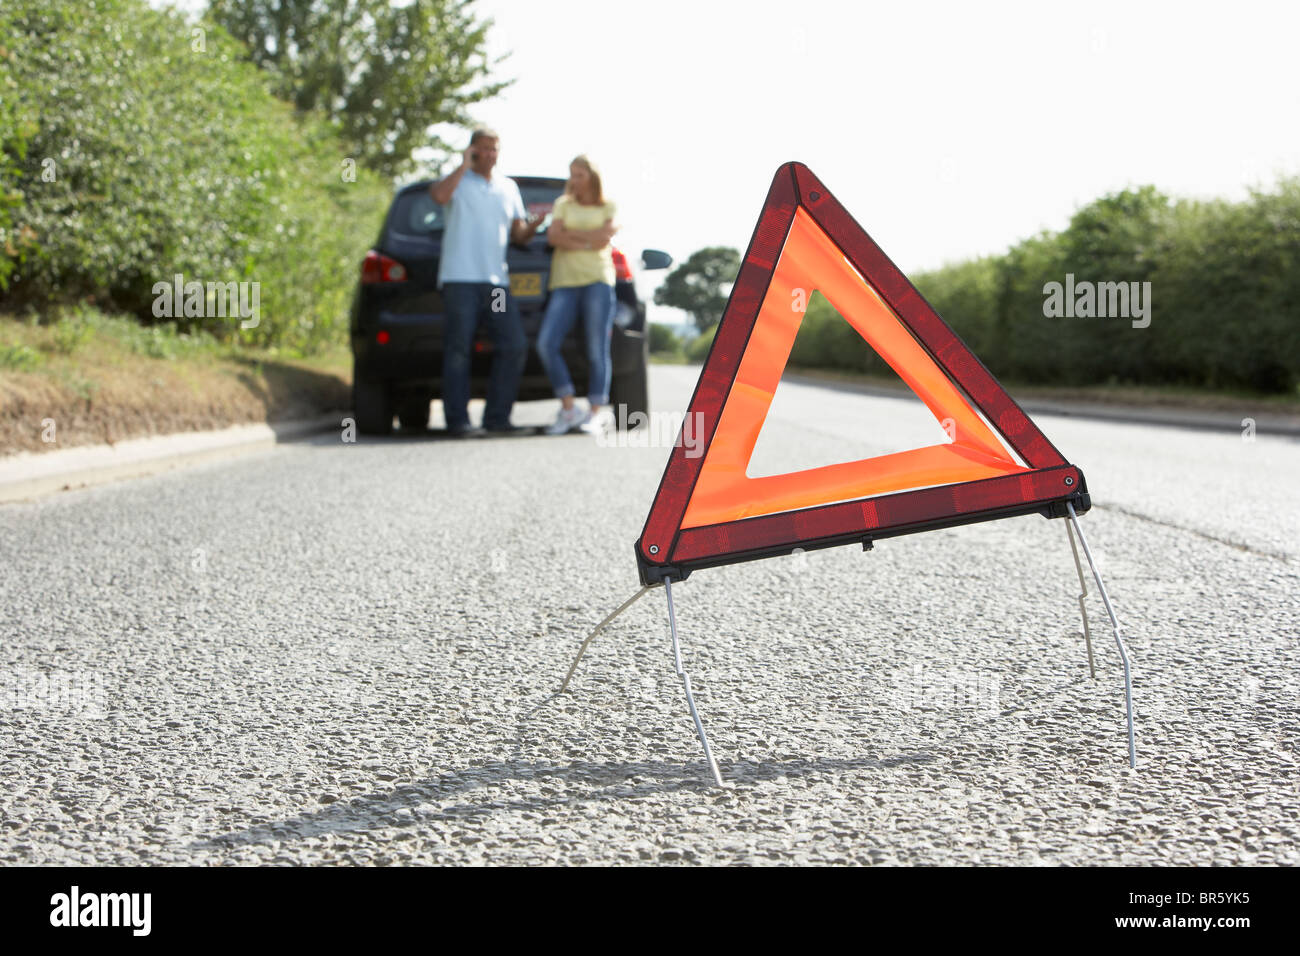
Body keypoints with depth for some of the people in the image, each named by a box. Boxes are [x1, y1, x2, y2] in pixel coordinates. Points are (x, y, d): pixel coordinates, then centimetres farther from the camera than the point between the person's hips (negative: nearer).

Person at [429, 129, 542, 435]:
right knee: (458, 349, -7)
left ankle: (497, 416, 6)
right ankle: (457, 419, -4)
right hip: (460, 279, -5)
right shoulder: (459, 180, 5)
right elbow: (439, 195, -19)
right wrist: (464, 166, -9)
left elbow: (518, 234, 20)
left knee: (514, 346, -2)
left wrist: (536, 224, -1)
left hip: (496, 280, 5)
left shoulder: (509, 188, 20)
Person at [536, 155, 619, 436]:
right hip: (565, 280, 3)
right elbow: (553, 236, 4)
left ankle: (596, 411, -1)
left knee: (597, 349, -7)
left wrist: (568, 235, 1)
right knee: (546, 343, -13)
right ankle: (569, 408, -7)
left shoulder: (609, 207, 13)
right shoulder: (563, 204, 20)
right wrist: (587, 241, -4)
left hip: (598, 278, -2)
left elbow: (603, 238, -4)